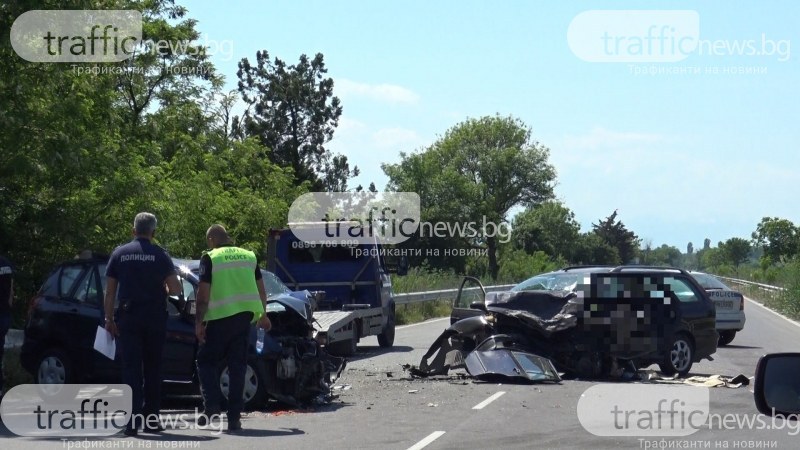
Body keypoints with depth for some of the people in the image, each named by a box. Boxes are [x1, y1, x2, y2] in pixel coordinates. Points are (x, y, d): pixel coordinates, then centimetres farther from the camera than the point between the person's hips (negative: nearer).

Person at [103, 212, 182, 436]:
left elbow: (110, 291, 3)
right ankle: (151, 419, 13)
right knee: (153, 368, 11)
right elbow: (176, 289, -6)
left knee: (131, 368, 0)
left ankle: (133, 421, -9)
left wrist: (109, 318, 9)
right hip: (154, 317, -1)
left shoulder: (119, 254, 4)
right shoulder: (159, 255, -2)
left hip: (128, 317, 1)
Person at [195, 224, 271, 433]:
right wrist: (263, 316, 29)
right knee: (238, 365, 8)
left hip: (220, 317, -4)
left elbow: (203, 293, -10)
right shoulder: (248, 256, 13)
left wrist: (199, 322, -6)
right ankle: (234, 417, 4)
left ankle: (212, 405, -7)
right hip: (245, 315, 4)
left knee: (206, 360, 9)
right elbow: (261, 290, 17)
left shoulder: (210, 258, -3)